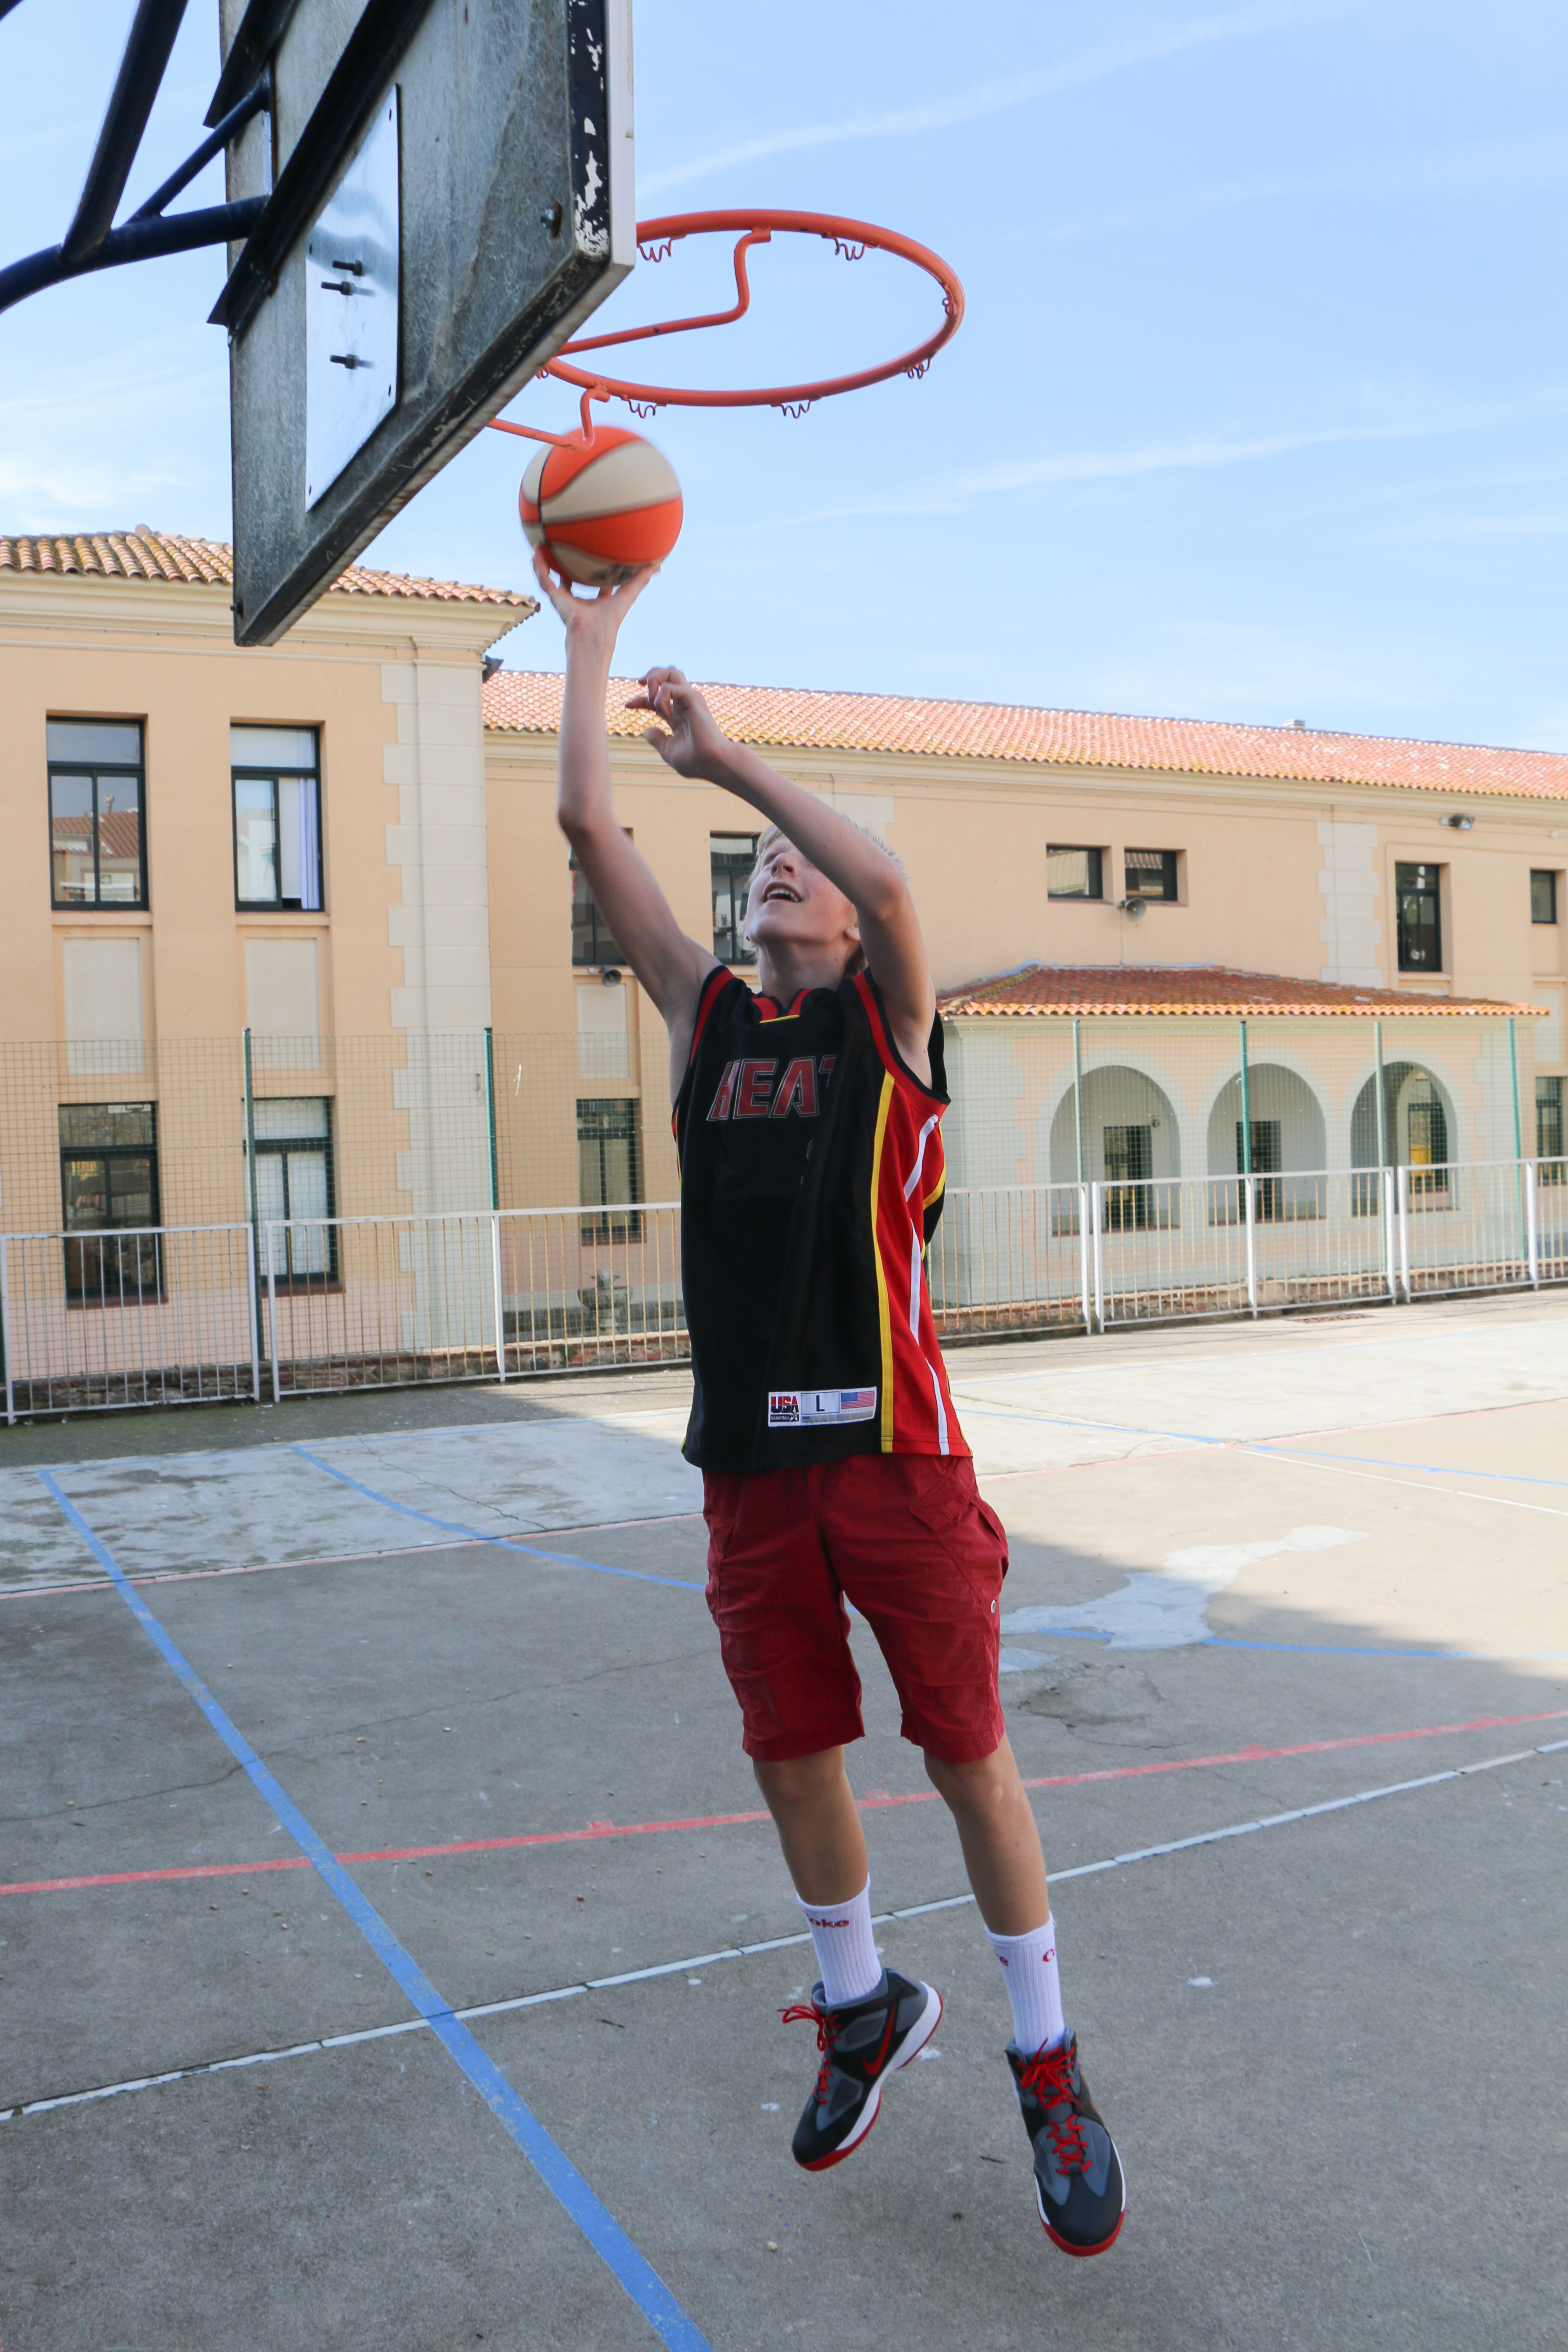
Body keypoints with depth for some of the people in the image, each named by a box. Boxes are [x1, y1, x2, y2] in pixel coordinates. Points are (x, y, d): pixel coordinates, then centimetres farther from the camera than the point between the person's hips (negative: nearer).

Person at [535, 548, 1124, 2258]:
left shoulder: (889, 1020, 1)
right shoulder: (707, 1019, 11)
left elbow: (885, 871, -21)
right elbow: (590, 832, 6)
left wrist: (726, 756, -11)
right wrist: (592, 636, 9)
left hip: (892, 1447, -4)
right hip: (751, 1458, 4)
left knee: (966, 1750, 4)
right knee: (791, 1755, 13)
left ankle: (1048, 2065, 22)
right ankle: (867, 2006, 37)